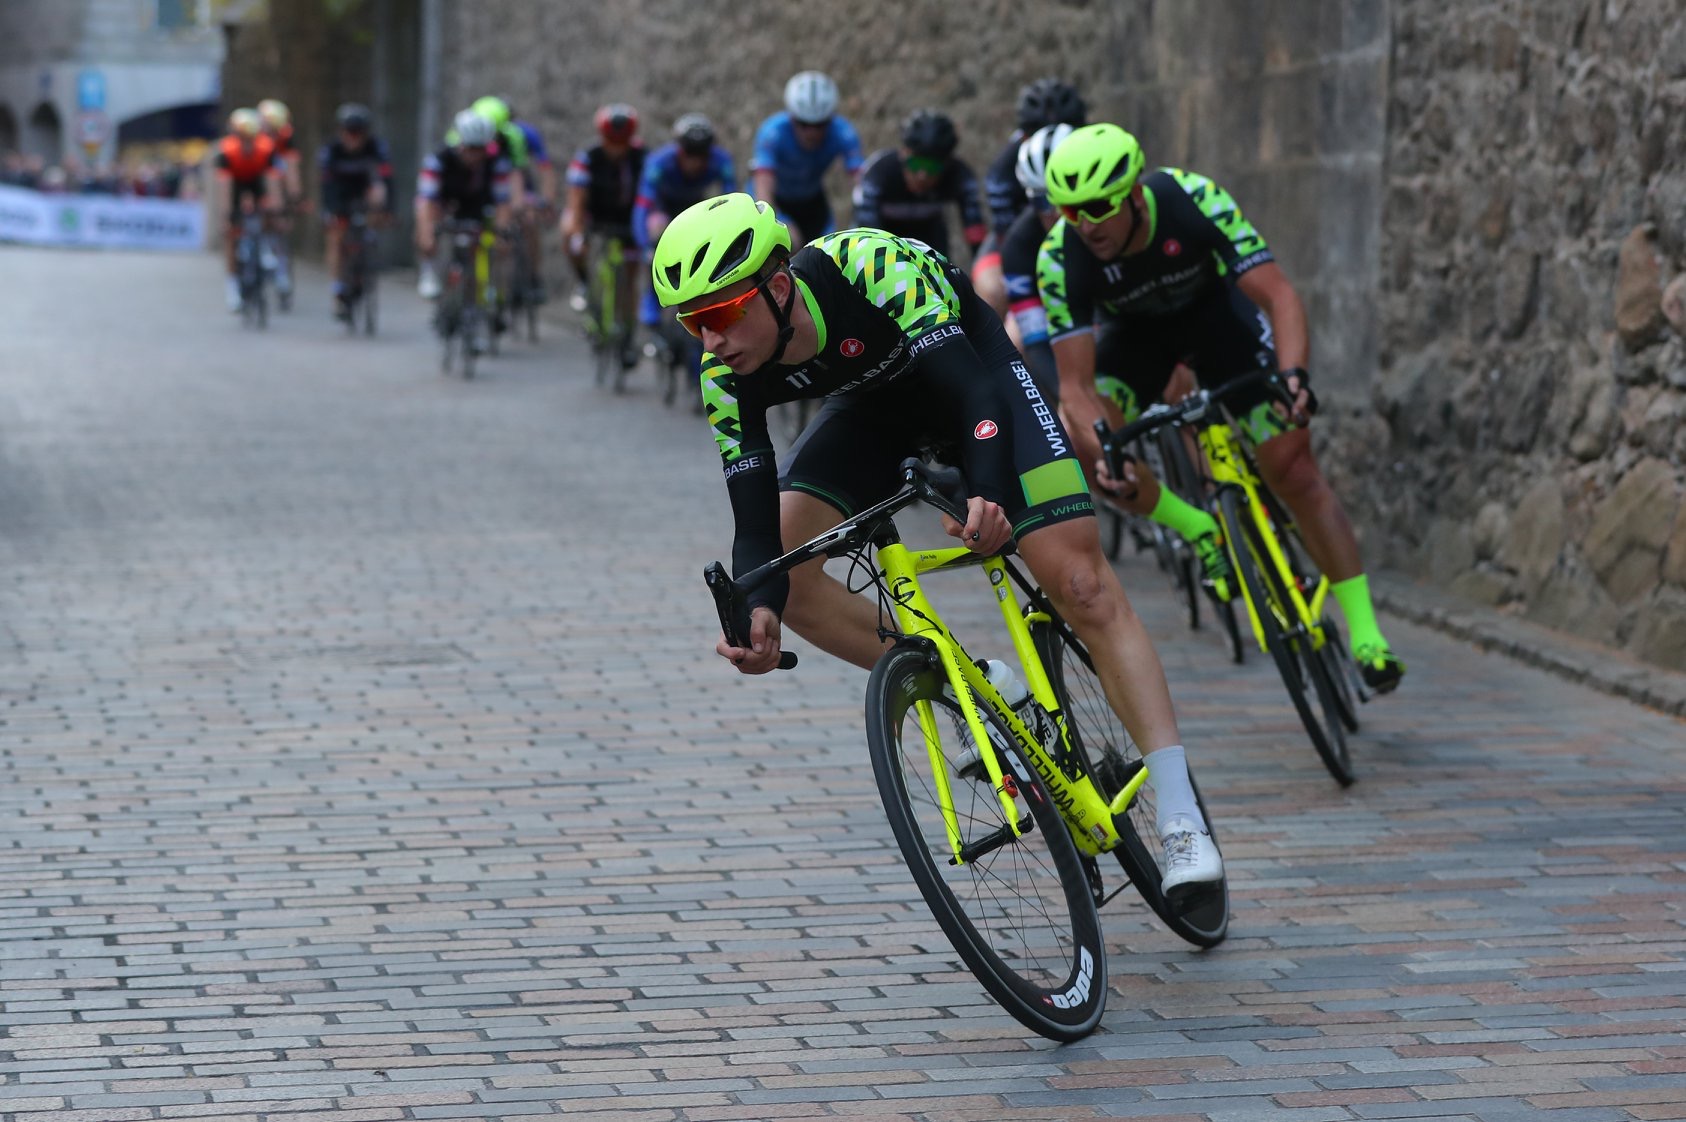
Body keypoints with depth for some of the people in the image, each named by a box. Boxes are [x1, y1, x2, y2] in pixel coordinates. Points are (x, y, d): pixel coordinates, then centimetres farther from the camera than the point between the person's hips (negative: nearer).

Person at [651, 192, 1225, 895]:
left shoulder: (876, 269, -39)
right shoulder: (726, 381, -24)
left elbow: (974, 394, -43)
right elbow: (757, 524, -24)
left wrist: (988, 497, -62)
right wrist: (756, 610, -45)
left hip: (972, 368, -5)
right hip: (875, 406, 5)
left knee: (1080, 584, -17)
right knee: (781, 575, -14)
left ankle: (1182, 821, -14)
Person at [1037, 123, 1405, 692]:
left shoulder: (1194, 200, -35)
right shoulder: (1060, 257, -32)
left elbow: (1279, 295, -36)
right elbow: (1076, 384, -31)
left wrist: (1293, 373, -54)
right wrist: (1105, 452, -49)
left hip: (1214, 309, -2)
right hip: (1137, 330, 2)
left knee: (1293, 469, -12)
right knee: (1075, 439, -25)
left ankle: (1367, 635, -6)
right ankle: (1200, 531, -1)